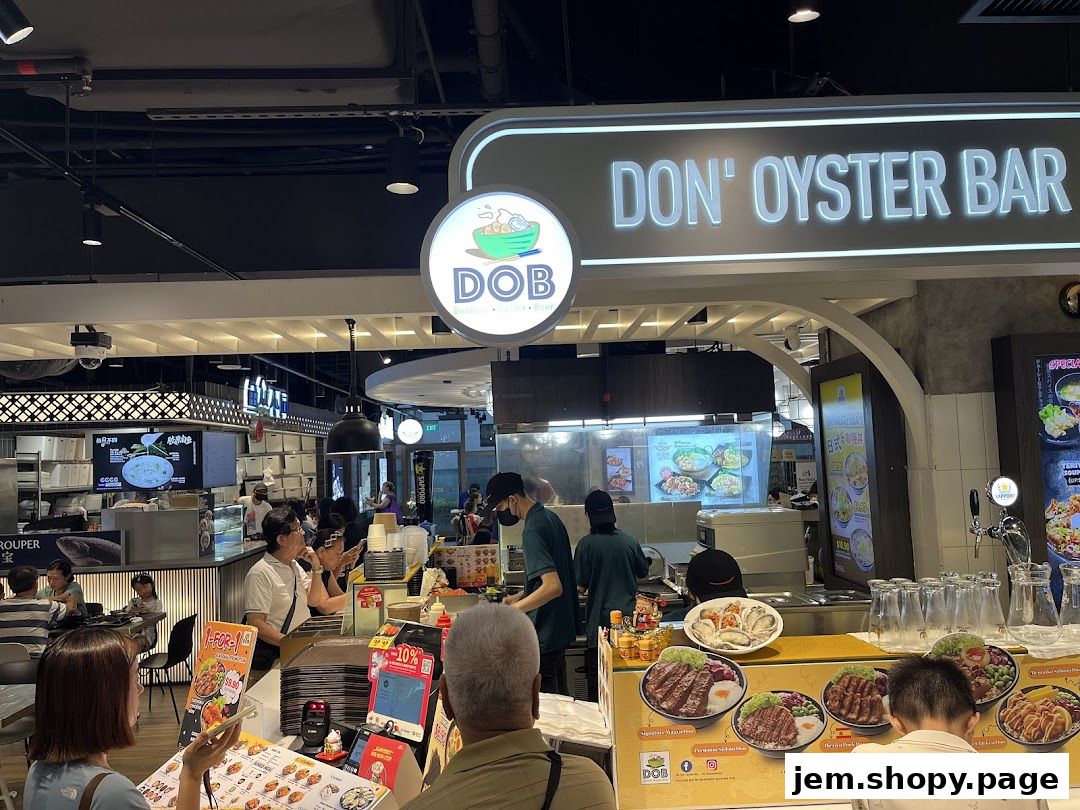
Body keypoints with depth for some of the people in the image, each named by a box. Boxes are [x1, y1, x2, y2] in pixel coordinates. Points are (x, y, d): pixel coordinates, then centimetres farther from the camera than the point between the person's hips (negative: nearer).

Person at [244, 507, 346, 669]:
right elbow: (256, 624, -18)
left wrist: (317, 568, 3)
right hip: (275, 652, -8)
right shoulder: (259, 574, -13)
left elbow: (314, 601, 16)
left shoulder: (294, 566, 14)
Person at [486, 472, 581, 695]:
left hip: (545, 633, -10)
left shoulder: (533, 531, -22)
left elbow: (553, 587, -30)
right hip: (562, 626, 10)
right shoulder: (550, 517, 8)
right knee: (561, 696, 19)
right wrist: (521, 597, 15)